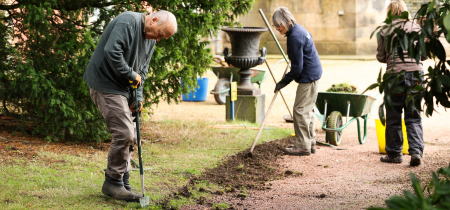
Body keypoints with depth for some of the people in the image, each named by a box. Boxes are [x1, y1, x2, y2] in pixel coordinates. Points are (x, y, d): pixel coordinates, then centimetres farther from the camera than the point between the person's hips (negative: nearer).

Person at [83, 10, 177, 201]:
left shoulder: (151, 38, 12)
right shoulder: (128, 23, -19)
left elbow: (142, 69, 17)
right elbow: (111, 52, -29)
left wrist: (138, 96, 4)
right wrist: (131, 74, -19)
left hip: (123, 88, 10)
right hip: (105, 84, -10)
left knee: (129, 136, 9)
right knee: (124, 133, -14)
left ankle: (123, 184, 17)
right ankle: (113, 182, -2)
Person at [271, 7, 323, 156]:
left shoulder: (295, 37, -21)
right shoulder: (299, 29, 11)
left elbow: (297, 67, -21)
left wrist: (284, 82, -13)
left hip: (308, 77, -11)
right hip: (313, 73, 11)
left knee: (300, 110, -7)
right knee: (307, 110, 16)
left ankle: (303, 146, -4)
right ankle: (310, 143, 22)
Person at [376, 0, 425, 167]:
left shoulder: (385, 31, -1)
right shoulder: (416, 28, 2)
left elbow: (380, 57, 2)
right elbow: (425, 54, 3)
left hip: (394, 75, -1)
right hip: (416, 74, 1)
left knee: (393, 117, 9)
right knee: (414, 117, 5)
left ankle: (394, 153, 15)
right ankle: (416, 151, -9)